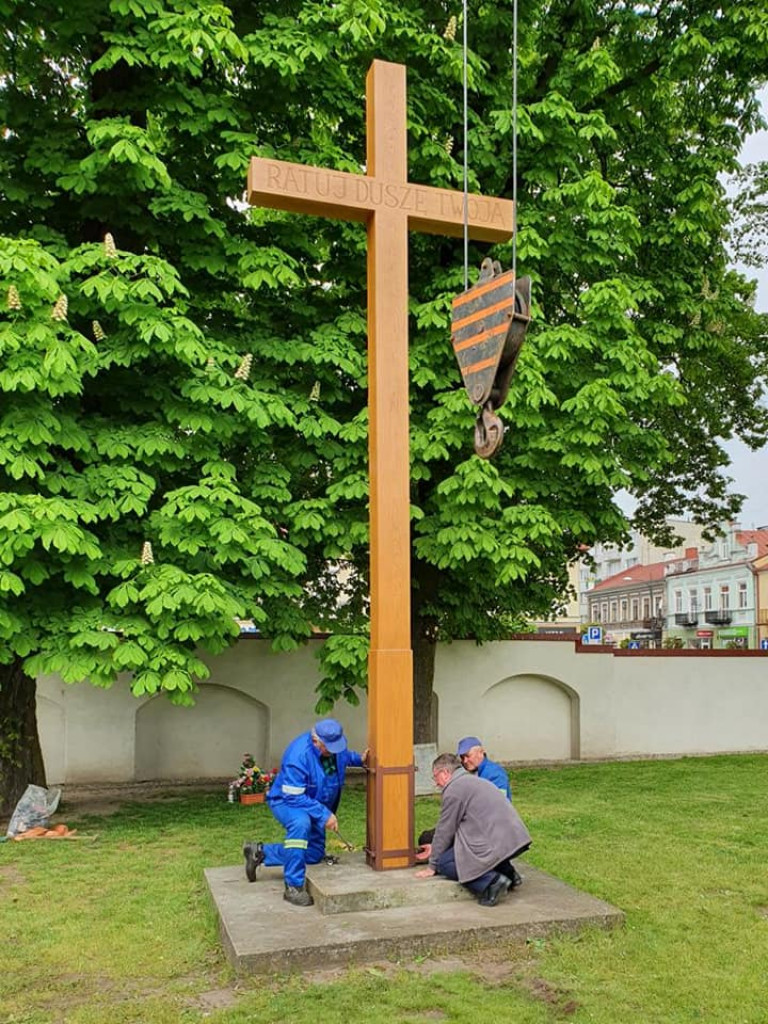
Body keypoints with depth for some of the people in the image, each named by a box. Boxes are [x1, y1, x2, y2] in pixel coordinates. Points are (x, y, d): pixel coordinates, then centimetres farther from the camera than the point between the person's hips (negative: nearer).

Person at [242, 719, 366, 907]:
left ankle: (260, 851, 24)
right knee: (301, 823, -41)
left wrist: (359, 759, -7)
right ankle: (293, 887, -31)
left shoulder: (336, 742, -14)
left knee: (314, 855, 12)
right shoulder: (298, 756, -37)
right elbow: (295, 797, -34)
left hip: (315, 805, 8)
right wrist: (324, 815, -36)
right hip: (286, 801, -8)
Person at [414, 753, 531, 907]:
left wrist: (432, 867, 10)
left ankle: (491, 882, -17)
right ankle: (507, 872, 17)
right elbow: (457, 827, 32)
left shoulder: (453, 789, -5)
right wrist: (435, 849, 39)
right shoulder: (473, 780, 24)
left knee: (445, 862, 0)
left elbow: (445, 830, -1)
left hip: (497, 844, -9)